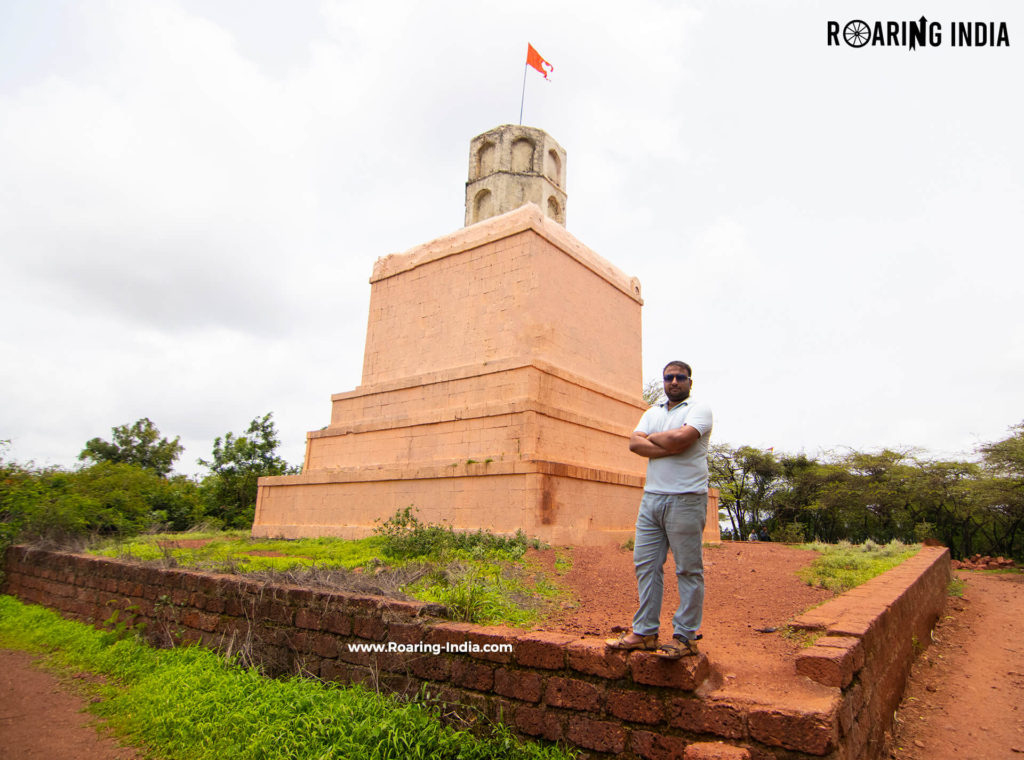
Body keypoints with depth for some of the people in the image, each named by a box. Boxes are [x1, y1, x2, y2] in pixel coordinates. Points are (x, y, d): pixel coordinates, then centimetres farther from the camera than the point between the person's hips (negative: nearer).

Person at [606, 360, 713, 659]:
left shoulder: (699, 409, 1)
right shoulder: (652, 412, 19)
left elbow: (680, 437, -18)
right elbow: (634, 443, 2)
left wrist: (652, 438, 0)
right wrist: (669, 447, -11)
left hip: (685, 499, -6)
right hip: (651, 497, 6)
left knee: (688, 569, 1)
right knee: (645, 565, 7)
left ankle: (685, 636, 10)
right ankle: (644, 632, 15)